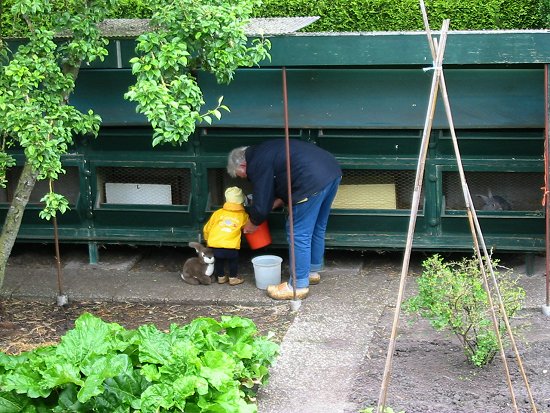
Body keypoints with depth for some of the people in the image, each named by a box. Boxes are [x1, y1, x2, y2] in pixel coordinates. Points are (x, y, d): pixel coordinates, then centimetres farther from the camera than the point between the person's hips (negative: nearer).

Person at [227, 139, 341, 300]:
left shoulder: (257, 164, -3)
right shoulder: (265, 151, 27)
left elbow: (261, 205, 0)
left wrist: (252, 223, 18)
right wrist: (277, 202, 26)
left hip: (314, 181, -10)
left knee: (299, 234, 0)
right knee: (317, 228, 24)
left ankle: (298, 286, 7)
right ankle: (313, 271, 38)